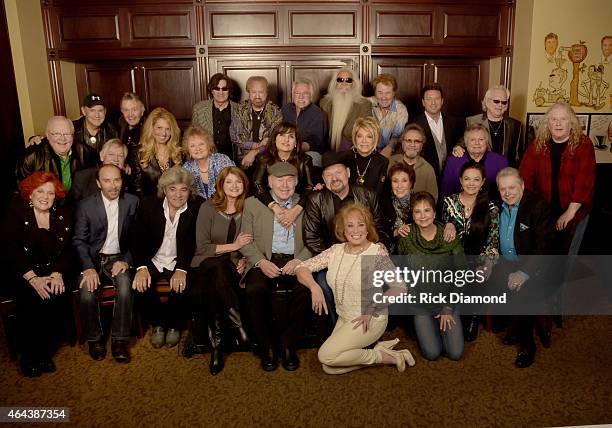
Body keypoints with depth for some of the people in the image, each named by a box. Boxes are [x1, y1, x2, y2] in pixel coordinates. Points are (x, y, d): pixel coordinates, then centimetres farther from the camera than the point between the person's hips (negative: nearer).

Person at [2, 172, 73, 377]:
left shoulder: (63, 215, 8)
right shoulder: (16, 212, -1)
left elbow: (67, 249, 3)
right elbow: (10, 250, -10)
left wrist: (58, 273, -15)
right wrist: (33, 278, -19)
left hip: (54, 271, 2)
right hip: (22, 272, -2)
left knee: (57, 296, -25)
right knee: (32, 298, -28)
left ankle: (43, 350, -5)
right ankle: (28, 354, -8)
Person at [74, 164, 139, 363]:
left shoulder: (132, 202, 2)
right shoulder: (85, 205, -1)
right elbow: (79, 240, -2)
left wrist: (126, 260, -10)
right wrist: (88, 268, -16)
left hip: (119, 258, 0)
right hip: (92, 258, 0)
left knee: (125, 289, -29)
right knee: (87, 292, -26)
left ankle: (119, 340, -13)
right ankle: (94, 339, -1)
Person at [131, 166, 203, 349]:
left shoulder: (197, 208, -8)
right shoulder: (148, 205, -4)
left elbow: (194, 243, -11)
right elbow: (137, 239, -7)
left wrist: (182, 269, -26)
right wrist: (141, 267, -23)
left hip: (179, 262, -1)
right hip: (152, 260, 2)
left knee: (180, 285, -28)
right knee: (141, 284, -25)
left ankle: (174, 326, 2)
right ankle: (157, 323, 3)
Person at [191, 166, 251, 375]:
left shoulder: (247, 209, 10)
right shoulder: (208, 208, 1)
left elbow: (249, 244, 16)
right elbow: (202, 247, -4)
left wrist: (243, 260, -4)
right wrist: (233, 246, -11)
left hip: (233, 265, 2)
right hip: (206, 264, -2)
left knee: (214, 287, -35)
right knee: (218, 268, -39)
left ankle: (216, 342, -28)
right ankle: (238, 324, -32)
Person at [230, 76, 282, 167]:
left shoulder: (275, 112, 2)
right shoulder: (239, 110, 7)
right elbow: (234, 137, 1)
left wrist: (254, 152, -14)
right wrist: (256, 145, -10)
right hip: (242, 160, 1)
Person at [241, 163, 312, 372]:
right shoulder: (252, 203, 11)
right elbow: (245, 241, 6)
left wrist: (299, 260, -12)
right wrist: (261, 262, -12)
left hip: (295, 261, 0)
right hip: (264, 261, 0)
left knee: (305, 288, -31)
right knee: (255, 289, -31)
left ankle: (289, 345, -11)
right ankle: (267, 347, -10)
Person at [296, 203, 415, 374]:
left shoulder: (377, 253, -13)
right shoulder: (336, 250, 0)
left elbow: (399, 287, -14)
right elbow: (302, 268, 0)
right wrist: (314, 286, -19)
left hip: (369, 320, -6)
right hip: (344, 319, 6)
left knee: (326, 356, -18)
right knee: (329, 368, -2)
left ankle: (381, 355, -1)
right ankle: (382, 349, 8)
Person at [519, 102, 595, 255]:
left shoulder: (584, 145, -8)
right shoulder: (538, 145, -1)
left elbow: (585, 181, -15)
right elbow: (525, 177, -5)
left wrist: (570, 212, -20)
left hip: (574, 212, -1)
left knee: (568, 253, 12)